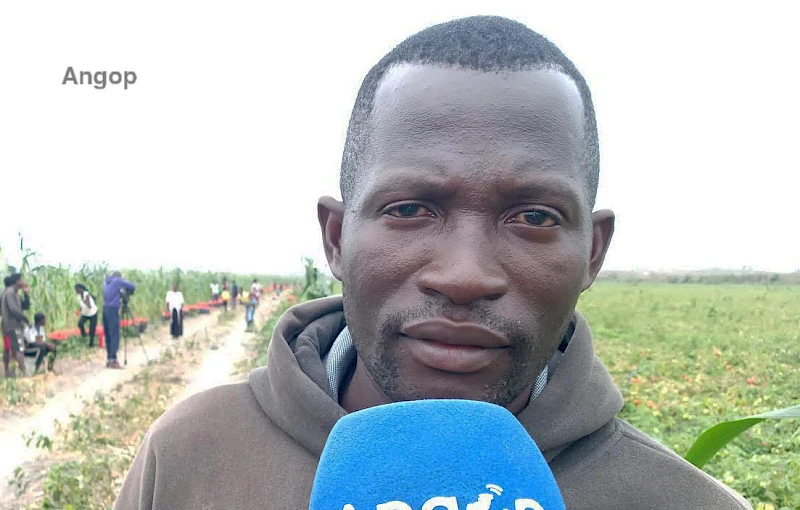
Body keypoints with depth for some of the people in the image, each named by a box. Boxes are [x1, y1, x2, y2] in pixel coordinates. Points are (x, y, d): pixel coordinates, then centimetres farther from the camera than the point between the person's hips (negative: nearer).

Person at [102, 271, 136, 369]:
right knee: (114, 336, -7)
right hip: (113, 310, -7)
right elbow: (133, 287, 2)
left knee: (108, 335, 10)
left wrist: (120, 297, 18)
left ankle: (109, 359, 12)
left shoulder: (106, 283, 19)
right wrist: (128, 292, 20)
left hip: (105, 309, 7)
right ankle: (113, 360, -11)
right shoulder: (118, 281, -1)